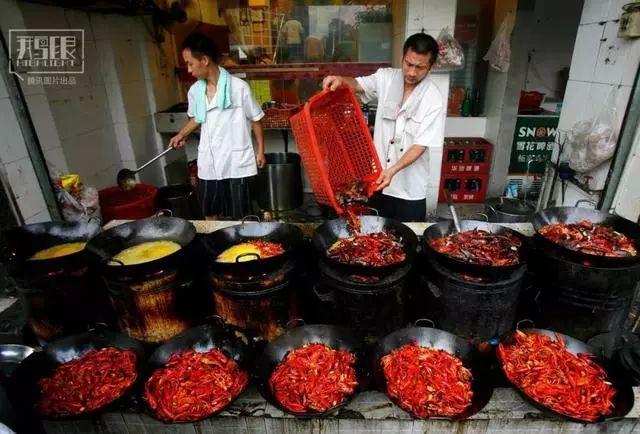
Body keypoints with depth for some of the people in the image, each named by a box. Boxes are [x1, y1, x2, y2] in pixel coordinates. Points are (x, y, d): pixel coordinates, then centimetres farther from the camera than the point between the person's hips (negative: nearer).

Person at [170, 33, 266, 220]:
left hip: (236, 162, -5)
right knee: (209, 212, 16)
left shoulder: (239, 87, -12)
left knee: (238, 216, 6)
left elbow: (255, 120, -3)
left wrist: (261, 150, 0)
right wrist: (182, 135, 10)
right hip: (208, 163, 5)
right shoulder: (194, 91, 3)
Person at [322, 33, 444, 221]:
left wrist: (393, 170, -28)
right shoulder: (386, 77, -1)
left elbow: (421, 145, -16)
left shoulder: (434, 99, -13)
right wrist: (341, 80, -26)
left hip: (410, 189, -3)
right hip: (378, 178, 3)